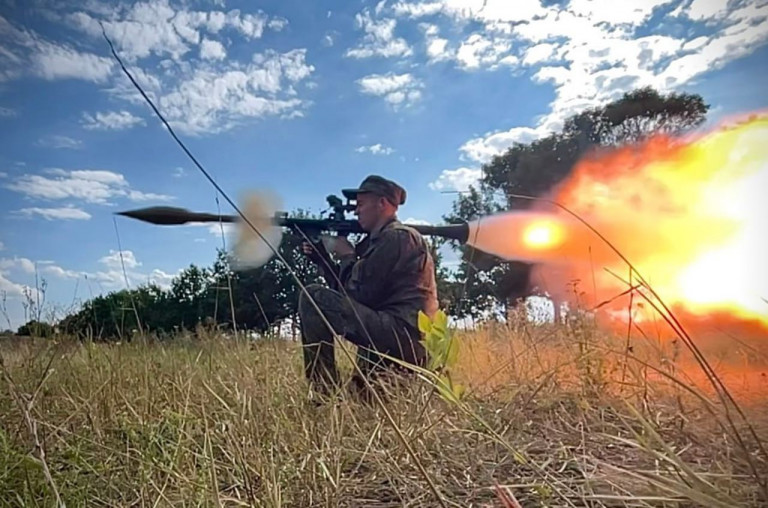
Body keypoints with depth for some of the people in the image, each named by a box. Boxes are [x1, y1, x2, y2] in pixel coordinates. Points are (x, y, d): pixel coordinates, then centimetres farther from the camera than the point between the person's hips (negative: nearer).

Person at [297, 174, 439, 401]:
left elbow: (360, 293, -13)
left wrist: (346, 255, 1)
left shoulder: (397, 237, -9)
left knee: (312, 297, -14)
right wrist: (321, 257, 13)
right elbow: (349, 289, 21)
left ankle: (325, 392, -11)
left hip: (402, 334, -11)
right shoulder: (380, 239, 21)